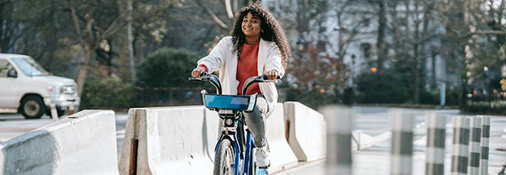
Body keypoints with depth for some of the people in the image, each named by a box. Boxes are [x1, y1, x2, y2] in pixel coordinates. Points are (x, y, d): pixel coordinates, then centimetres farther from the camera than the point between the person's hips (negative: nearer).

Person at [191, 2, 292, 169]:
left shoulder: (270, 47, 3)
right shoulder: (228, 43, 6)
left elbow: (276, 63, -17)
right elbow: (214, 57, -11)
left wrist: (273, 71, -43)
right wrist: (202, 67, -35)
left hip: (261, 97, -2)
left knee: (253, 110, -37)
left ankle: (262, 147, -12)